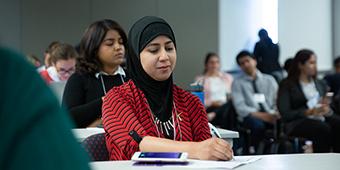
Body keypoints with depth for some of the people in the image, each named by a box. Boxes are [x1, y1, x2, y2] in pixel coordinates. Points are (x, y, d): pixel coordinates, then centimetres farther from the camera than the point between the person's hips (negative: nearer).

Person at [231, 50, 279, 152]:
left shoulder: (269, 80, 18)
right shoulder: (237, 83, 8)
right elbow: (240, 108, -4)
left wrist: (276, 114, -14)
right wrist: (262, 116, -19)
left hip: (271, 115, 2)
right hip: (250, 116, -2)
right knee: (258, 125, -38)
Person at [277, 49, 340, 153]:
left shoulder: (320, 84, 22)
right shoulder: (287, 85, 5)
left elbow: (328, 109, 18)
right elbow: (285, 114, -6)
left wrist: (327, 110, -7)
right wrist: (310, 112, -17)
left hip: (320, 119, 5)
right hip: (297, 122, -5)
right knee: (323, 128, -34)